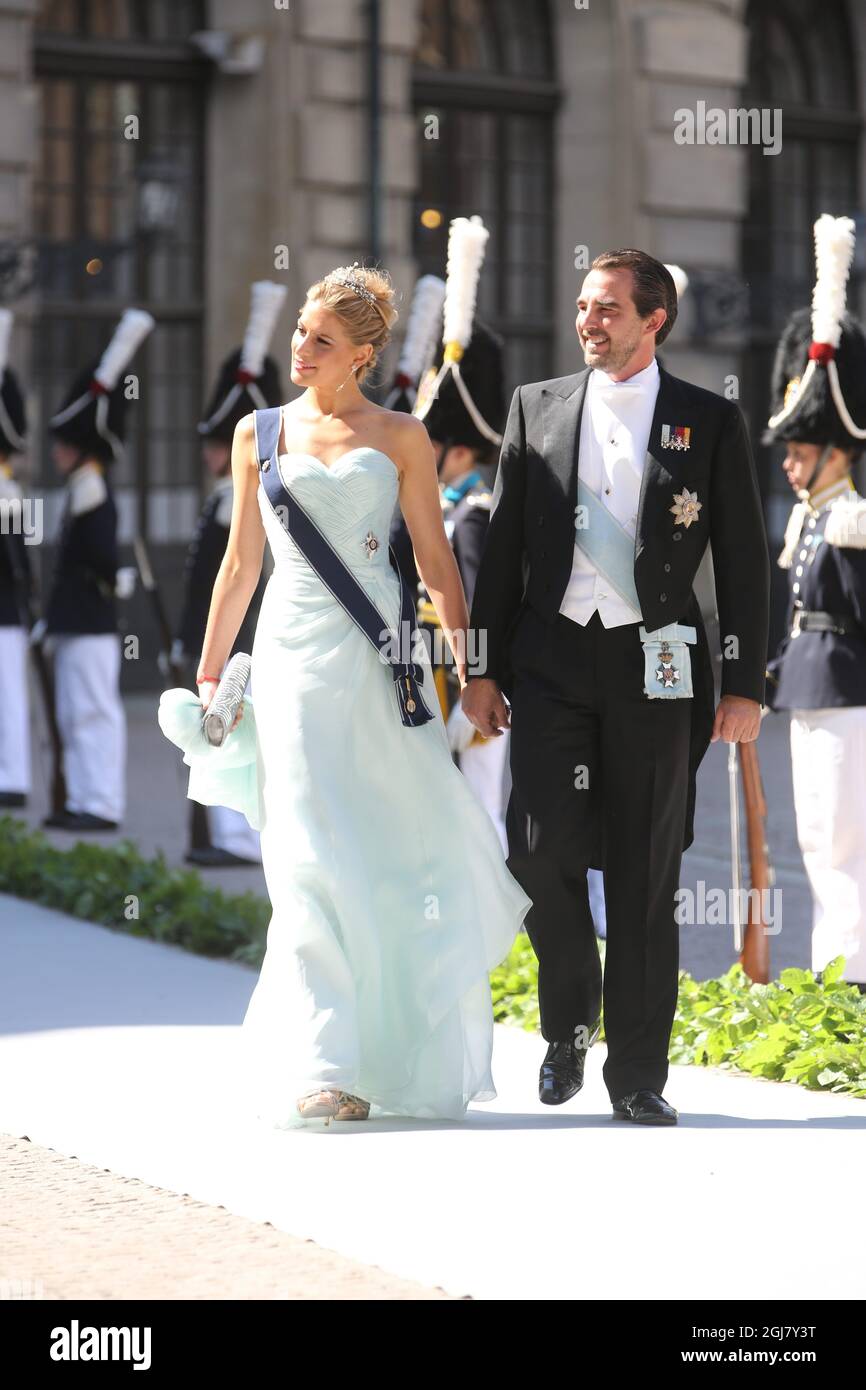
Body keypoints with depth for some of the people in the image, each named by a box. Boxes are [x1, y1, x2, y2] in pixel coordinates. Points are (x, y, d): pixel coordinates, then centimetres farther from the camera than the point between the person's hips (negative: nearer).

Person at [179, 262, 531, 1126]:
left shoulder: (400, 438, 5)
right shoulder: (259, 434, 10)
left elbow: (435, 559, 5)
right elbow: (241, 562, 14)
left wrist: (471, 665, -1)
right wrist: (209, 676, 13)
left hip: (383, 660, 0)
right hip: (295, 657, 0)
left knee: (400, 851, 1)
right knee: (315, 860, -7)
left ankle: (413, 1057, 16)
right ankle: (320, 1067, -7)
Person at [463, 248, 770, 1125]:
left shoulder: (710, 424, 4)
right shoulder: (537, 408, 9)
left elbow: (743, 561, 4)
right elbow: (503, 546, 11)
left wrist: (746, 685, -2)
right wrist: (484, 666, 6)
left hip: (656, 665, -1)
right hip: (553, 658, 1)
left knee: (646, 877, 2)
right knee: (541, 847, -10)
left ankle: (637, 1074, 11)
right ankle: (570, 1020, 16)